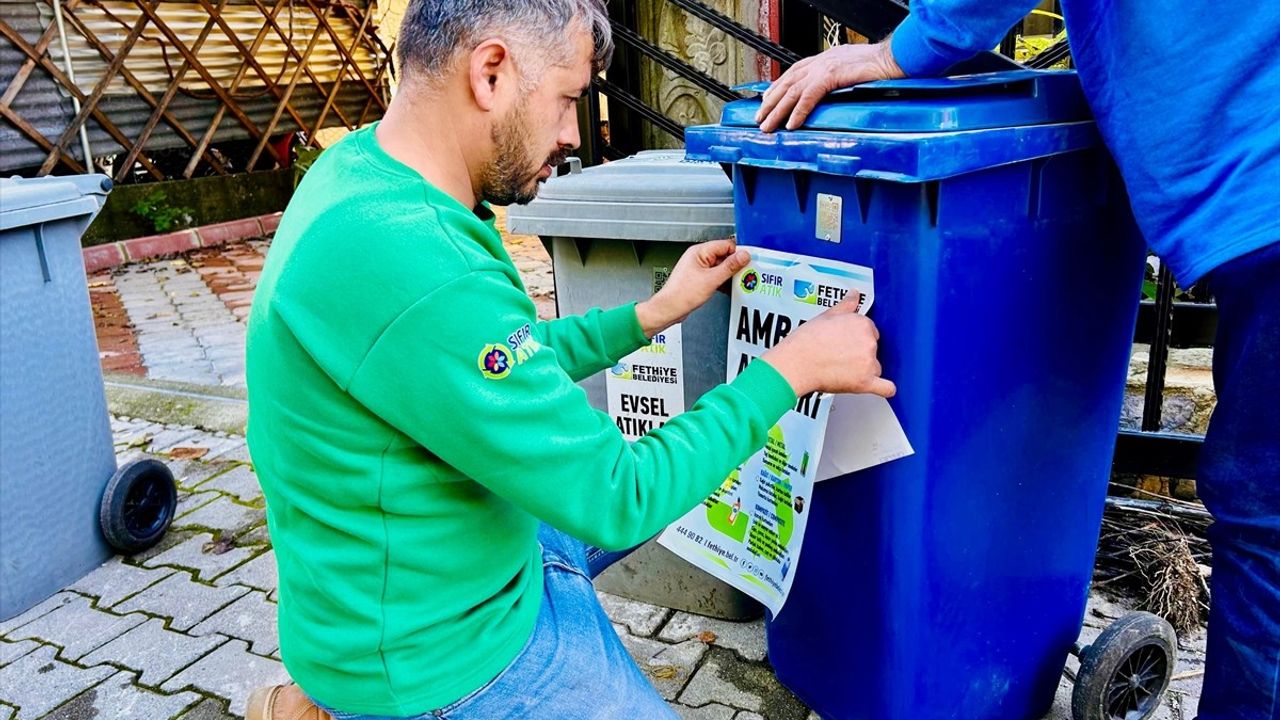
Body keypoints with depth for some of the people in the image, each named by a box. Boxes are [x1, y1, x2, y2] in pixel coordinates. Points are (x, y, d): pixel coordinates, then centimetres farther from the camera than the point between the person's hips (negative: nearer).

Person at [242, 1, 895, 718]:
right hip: (440, 661, -8)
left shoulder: (364, 168, -3)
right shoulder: (418, 275, -33)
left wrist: (650, 314, 4)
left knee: (656, 489, 23)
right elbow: (615, 501, -25)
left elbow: (512, 363, 10)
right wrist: (789, 368, -16)